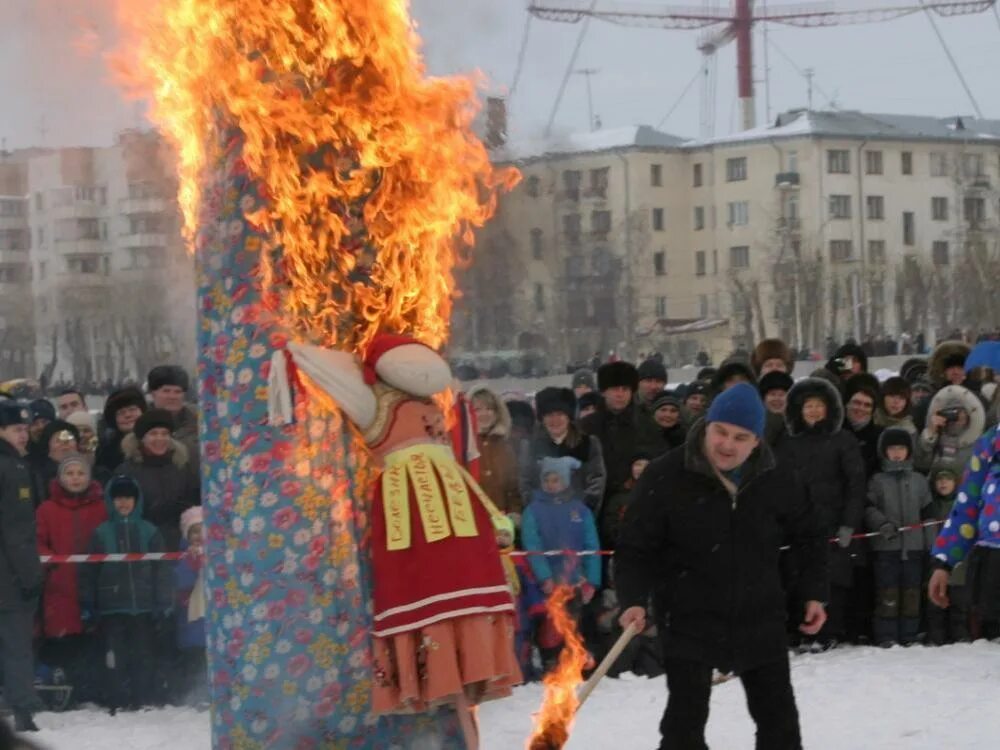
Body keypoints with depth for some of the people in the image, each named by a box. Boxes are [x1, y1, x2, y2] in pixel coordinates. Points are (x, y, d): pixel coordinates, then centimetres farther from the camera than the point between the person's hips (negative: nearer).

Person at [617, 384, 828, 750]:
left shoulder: (779, 479, -6)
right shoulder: (666, 477, -15)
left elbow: (808, 537, 11)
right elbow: (636, 548, -10)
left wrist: (814, 593, 4)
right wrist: (634, 600, -23)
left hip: (760, 619, 3)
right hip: (690, 620, -3)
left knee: (778, 714, 13)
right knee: (686, 717, -4)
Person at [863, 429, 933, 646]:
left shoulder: (919, 481, 12)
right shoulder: (877, 481, 5)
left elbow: (927, 514, 14)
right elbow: (868, 508, -1)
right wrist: (882, 523, -19)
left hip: (914, 546, 2)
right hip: (886, 547, -2)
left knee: (912, 592, 3)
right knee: (888, 592, -5)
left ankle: (909, 635, 10)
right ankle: (886, 636, -2)